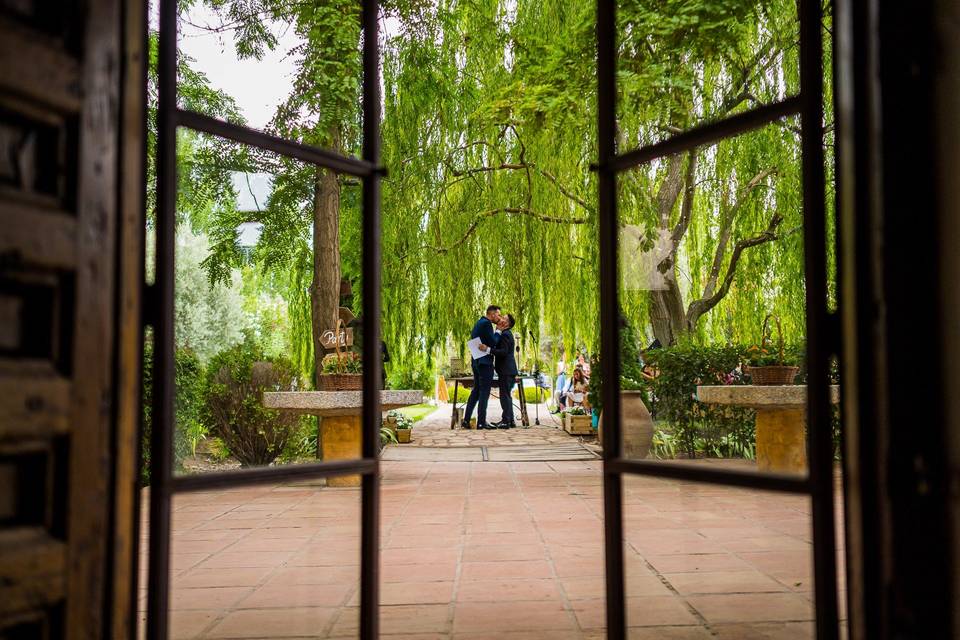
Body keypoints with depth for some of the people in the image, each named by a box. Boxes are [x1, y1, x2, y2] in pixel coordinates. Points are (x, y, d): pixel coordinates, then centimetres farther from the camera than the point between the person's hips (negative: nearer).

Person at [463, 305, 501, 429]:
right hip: (485, 362, -10)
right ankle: (481, 422, -5)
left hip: (476, 362, 10)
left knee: (476, 390, 13)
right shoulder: (486, 324, -14)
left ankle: (466, 420, 11)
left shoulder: (479, 323, 17)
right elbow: (493, 342, -17)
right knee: (484, 392, -6)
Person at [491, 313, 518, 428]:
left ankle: (506, 421, -5)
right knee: (506, 396, 15)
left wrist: (488, 349, -29)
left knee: (505, 396, -7)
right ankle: (510, 420, 20)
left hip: (506, 371, -11)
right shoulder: (507, 334, 18)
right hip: (507, 370, 11)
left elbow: (503, 352, -24)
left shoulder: (505, 335, -15)